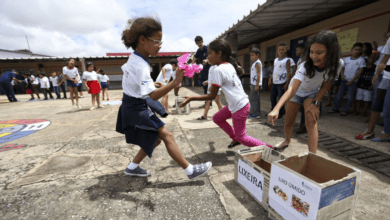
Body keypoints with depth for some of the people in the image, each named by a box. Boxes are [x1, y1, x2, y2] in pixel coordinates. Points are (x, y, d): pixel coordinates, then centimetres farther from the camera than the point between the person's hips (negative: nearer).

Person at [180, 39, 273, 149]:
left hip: (239, 107, -9)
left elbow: (212, 96, -19)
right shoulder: (230, 66, 4)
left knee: (241, 137, 7)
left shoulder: (218, 70, -21)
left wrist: (191, 98, -17)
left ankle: (269, 148, 19)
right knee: (217, 118, 20)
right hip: (234, 104, 9)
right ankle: (235, 139, 32)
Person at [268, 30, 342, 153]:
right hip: (297, 92, -1)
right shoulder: (306, 67, -35)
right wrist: (276, 109, -62)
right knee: (288, 123, 5)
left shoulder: (335, 65, -24)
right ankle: (287, 141, 37)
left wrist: (315, 103, -22)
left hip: (312, 94, 2)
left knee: (311, 122, -19)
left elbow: (325, 86, -10)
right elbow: (292, 89, -48)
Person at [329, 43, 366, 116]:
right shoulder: (346, 59, 5)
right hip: (344, 80, 3)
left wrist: (352, 80, -12)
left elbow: (360, 71, -7)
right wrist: (342, 75, -6)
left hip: (353, 82, -3)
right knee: (339, 95, 6)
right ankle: (336, 109, 16)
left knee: (350, 97, 2)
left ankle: (345, 111, 12)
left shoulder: (361, 60, -5)